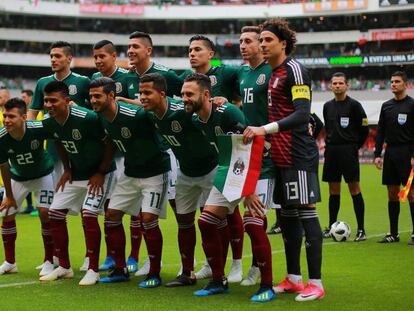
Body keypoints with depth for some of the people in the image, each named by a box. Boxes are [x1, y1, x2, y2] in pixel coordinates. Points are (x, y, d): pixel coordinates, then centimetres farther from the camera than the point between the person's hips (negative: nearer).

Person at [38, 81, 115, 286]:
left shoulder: (87, 118, -29)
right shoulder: (48, 123, -8)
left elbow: (109, 144, -19)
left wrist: (101, 173, -16)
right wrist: (66, 170, 10)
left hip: (99, 174, -7)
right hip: (75, 174, 7)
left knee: (88, 214, -19)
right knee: (55, 213, 2)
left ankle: (93, 270, -7)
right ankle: (64, 267, 15)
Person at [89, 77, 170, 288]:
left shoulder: (136, 115, -27)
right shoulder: (101, 117, -4)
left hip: (154, 172, -8)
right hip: (130, 173, 8)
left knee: (148, 218, -15)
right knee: (111, 215, 3)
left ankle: (154, 274, -1)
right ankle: (120, 270, 14)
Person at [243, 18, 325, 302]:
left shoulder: (294, 70, -10)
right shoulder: (272, 73, 16)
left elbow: (302, 113, -20)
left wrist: (264, 129, -24)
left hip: (299, 155, -9)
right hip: (281, 156, 9)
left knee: (305, 211, -8)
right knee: (287, 214, 12)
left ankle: (316, 283, -5)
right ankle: (294, 278, 20)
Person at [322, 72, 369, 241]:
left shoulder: (354, 105, -4)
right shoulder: (327, 106, 12)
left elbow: (364, 129, -1)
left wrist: (354, 146, 2)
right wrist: (330, 144, 12)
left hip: (348, 151, -5)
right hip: (331, 151, 5)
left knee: (354, 188, -7)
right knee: (333, 190, 9)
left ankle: (361, 229, -5)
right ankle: (331, 227, 16)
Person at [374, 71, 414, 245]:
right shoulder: (386, 106, 14)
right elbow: (380, 132, 15)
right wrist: (377, 154, 6)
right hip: (390, 153, 6)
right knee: (392, 194, 7)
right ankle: (393, 234, 12)